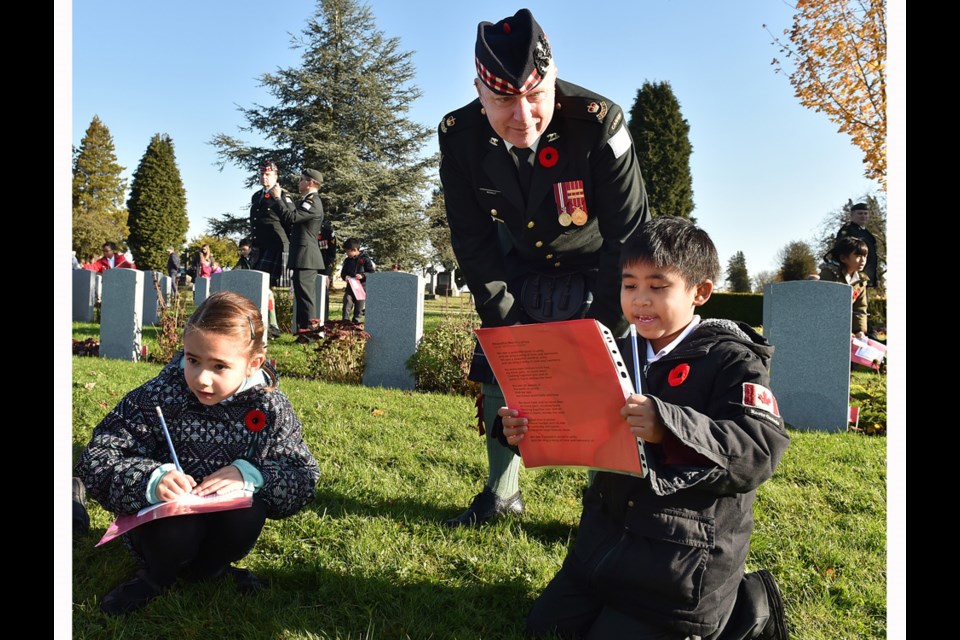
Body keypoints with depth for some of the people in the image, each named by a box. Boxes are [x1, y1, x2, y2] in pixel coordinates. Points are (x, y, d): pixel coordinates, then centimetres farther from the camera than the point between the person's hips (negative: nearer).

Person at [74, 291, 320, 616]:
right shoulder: (159, 396, -17)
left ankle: (208, 568, 5)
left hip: (226, 523, 1)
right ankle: (158, 574, 4)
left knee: (248, 514, -30)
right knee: (177, 525, -33)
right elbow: (96, 461, -18)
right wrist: (152, 481, -38)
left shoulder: (271, 408, -13)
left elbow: (305, 476, -11)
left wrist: (250, 475, -31)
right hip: (161, 520, -1)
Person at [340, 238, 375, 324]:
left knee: (359, 305, 4)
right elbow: (343, 272, 18)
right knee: (347, 303, -9)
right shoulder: (347, 260, 10)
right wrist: (345, 276, -5)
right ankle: (345, 320, -8)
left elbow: (372, 272, -6)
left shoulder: (365, 259, -6)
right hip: (350, 286, 4)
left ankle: (356, 322, 15)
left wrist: (363, 275, -21)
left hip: (361, 286, -3)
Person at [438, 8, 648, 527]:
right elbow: (473, 243, -12)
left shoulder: (598, 123, -32)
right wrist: (505, 324, -15)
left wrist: (606, 331, -24)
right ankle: (501, 495, 20)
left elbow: (630, 235, -24)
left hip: (595, 269, -3)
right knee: (498, 371, 2)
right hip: (521, 268, 3)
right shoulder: (460, 136, -22)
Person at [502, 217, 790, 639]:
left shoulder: (732, 361, -14)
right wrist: (529, 431, -7)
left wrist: (669, 427, -42)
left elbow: (761, 450, -27)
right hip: (608, 536, 8)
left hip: (686, 553, -7)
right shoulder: (622, 353, 5)